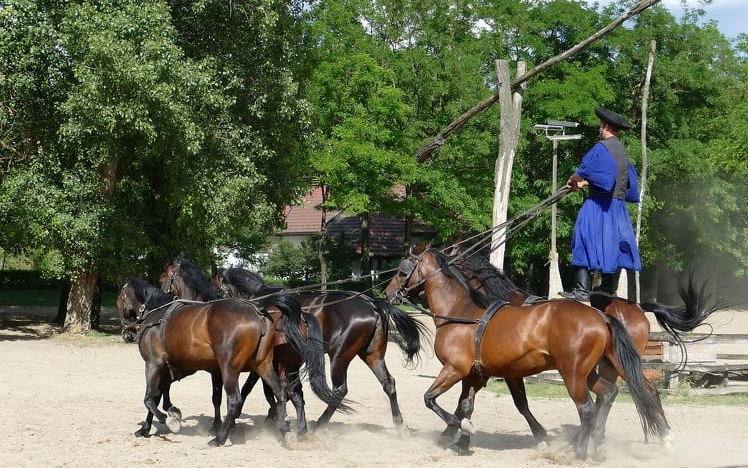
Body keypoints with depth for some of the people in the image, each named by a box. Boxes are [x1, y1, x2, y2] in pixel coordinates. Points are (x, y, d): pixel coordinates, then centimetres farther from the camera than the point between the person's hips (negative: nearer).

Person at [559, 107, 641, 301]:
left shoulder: (601, 148, -10)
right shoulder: (623, 151, 15)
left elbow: (584, 170, -13)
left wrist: (573, 180, 8)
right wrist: (584, 183, 28)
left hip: (599, 205, -8)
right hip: (618, 207, 8)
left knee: (586, 242, -8)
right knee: (611, 246, 10)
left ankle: (582, 289, -16)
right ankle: (608, 289, 13)